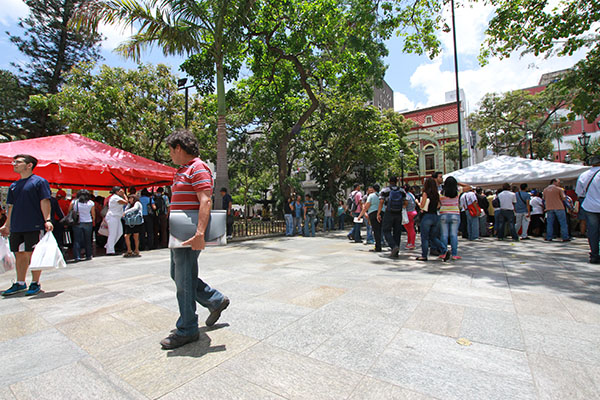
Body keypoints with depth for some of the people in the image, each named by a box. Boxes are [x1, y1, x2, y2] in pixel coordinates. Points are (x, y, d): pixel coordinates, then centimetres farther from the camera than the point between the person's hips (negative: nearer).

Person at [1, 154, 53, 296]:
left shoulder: (39, 181, -4)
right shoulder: (14, 185, 16)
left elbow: (45, 202, -11)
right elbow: (12, 207, 20)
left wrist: (47, 220, -19)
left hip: (34, 226, -7)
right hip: (16, 228, 7)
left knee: (33, 255, -1)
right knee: (20, 255, 13)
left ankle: (35, 283, 10)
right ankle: (20, 284, 23)